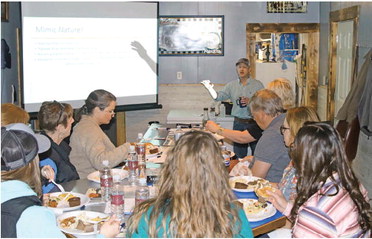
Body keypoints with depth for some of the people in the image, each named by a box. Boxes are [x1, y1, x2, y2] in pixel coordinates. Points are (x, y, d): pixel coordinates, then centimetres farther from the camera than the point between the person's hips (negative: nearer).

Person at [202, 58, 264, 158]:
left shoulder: (258, 85, 1)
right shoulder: (231, 85, 9)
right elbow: (218, 96, 2)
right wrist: (210, 88, -15)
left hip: (254, 124, -2)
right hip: (238, 124, 3)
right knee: (239, 156, 7)